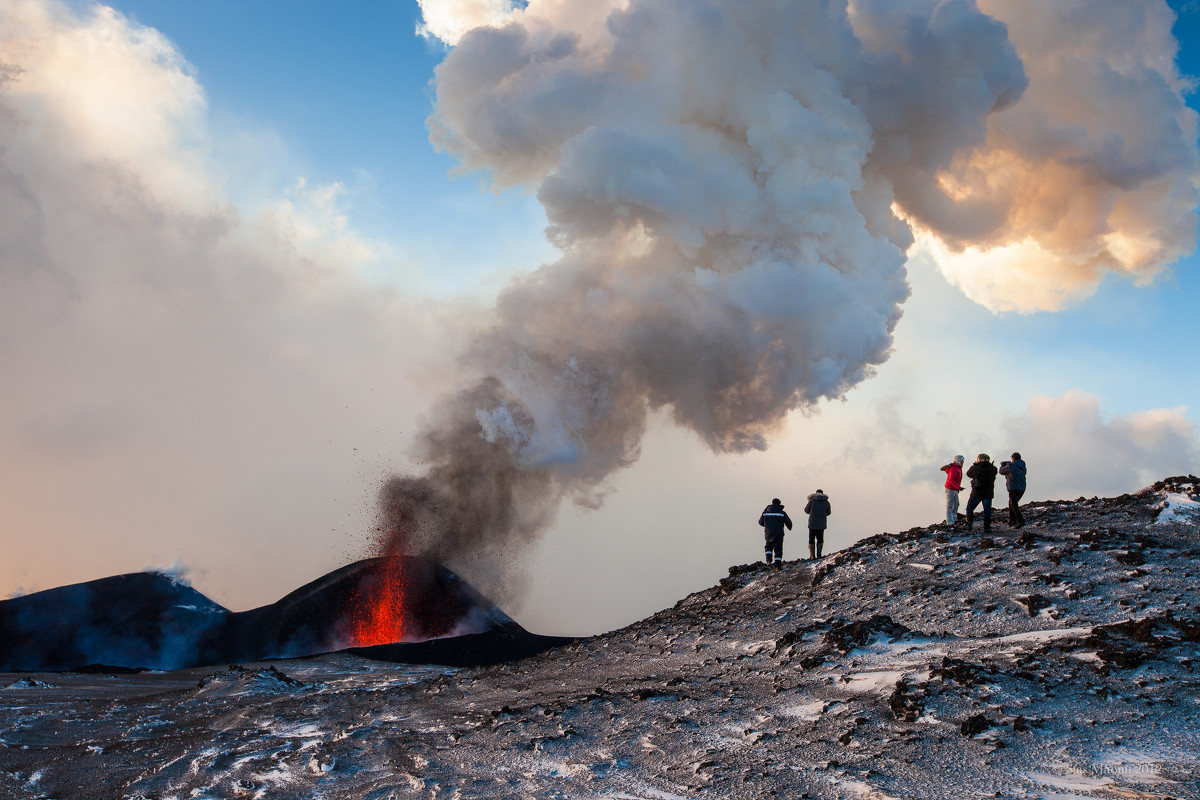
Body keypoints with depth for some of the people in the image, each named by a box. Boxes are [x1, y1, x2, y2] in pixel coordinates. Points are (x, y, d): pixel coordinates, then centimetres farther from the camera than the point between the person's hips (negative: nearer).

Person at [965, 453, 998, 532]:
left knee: (969, 508, 13)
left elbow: (969, 474, 8)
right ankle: (987, 527, 4)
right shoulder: (992, 469, -1)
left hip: (976, 493, -2)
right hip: (988, 493, 2)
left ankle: (969, 525, 8)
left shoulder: (975, 468, -8)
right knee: (987, 510, 7)